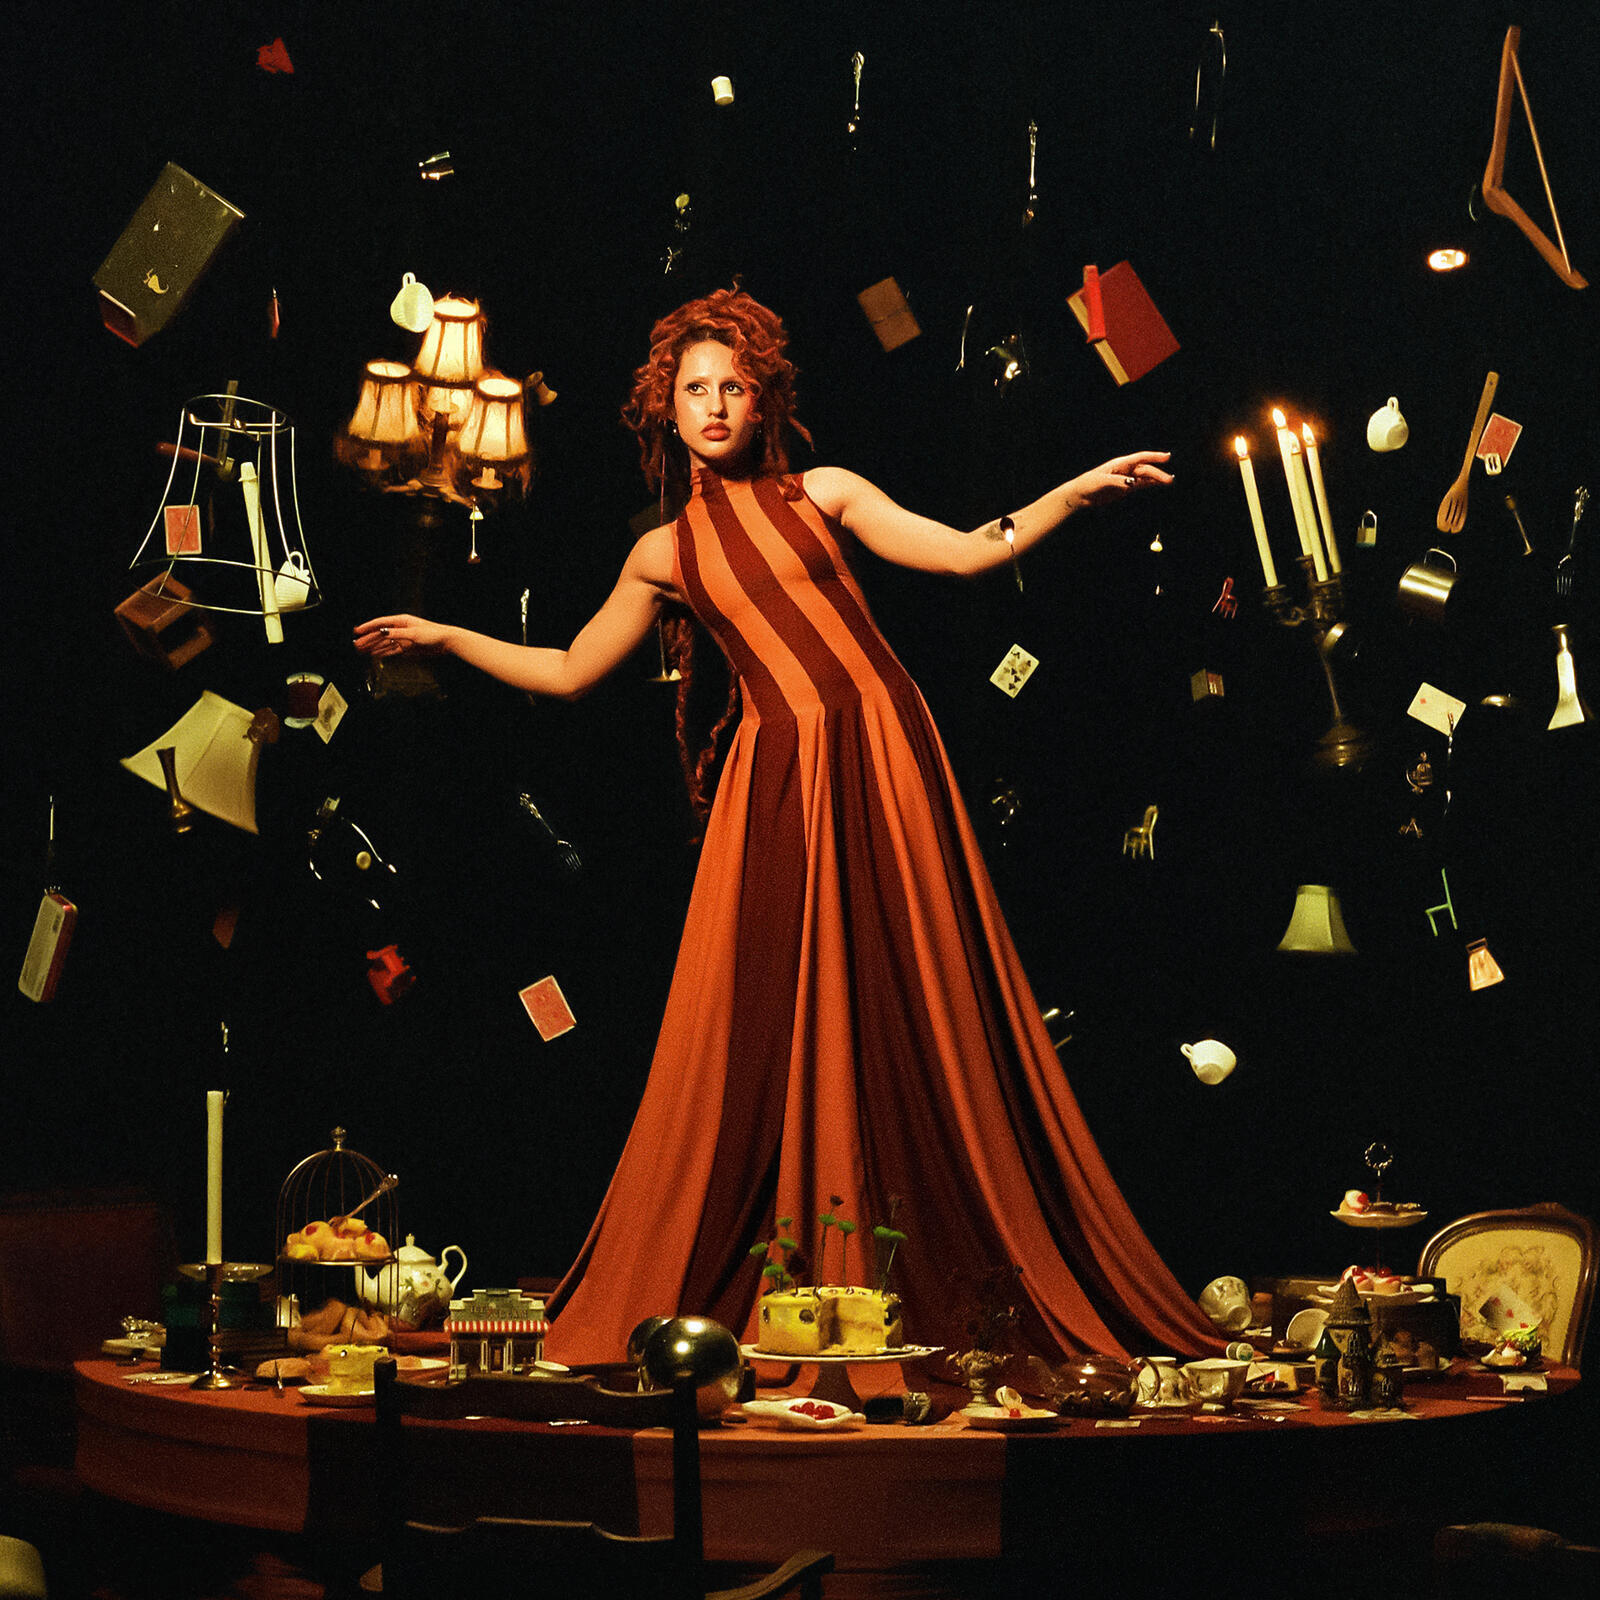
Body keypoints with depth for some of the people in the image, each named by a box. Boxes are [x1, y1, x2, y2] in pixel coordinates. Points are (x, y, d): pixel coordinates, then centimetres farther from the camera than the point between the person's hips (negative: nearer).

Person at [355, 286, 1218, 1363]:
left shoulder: (822, 493, 11)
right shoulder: (665, 553, 15)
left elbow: (969, 553, 5)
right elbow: (568, 672, 24)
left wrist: (1076, 493, -5)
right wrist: (444, 638, 23)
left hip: (882, 757, -1)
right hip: (780, 783, 1)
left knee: (920, 1013, -1)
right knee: (769, 1036, 0)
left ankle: (971, 1297, 8)